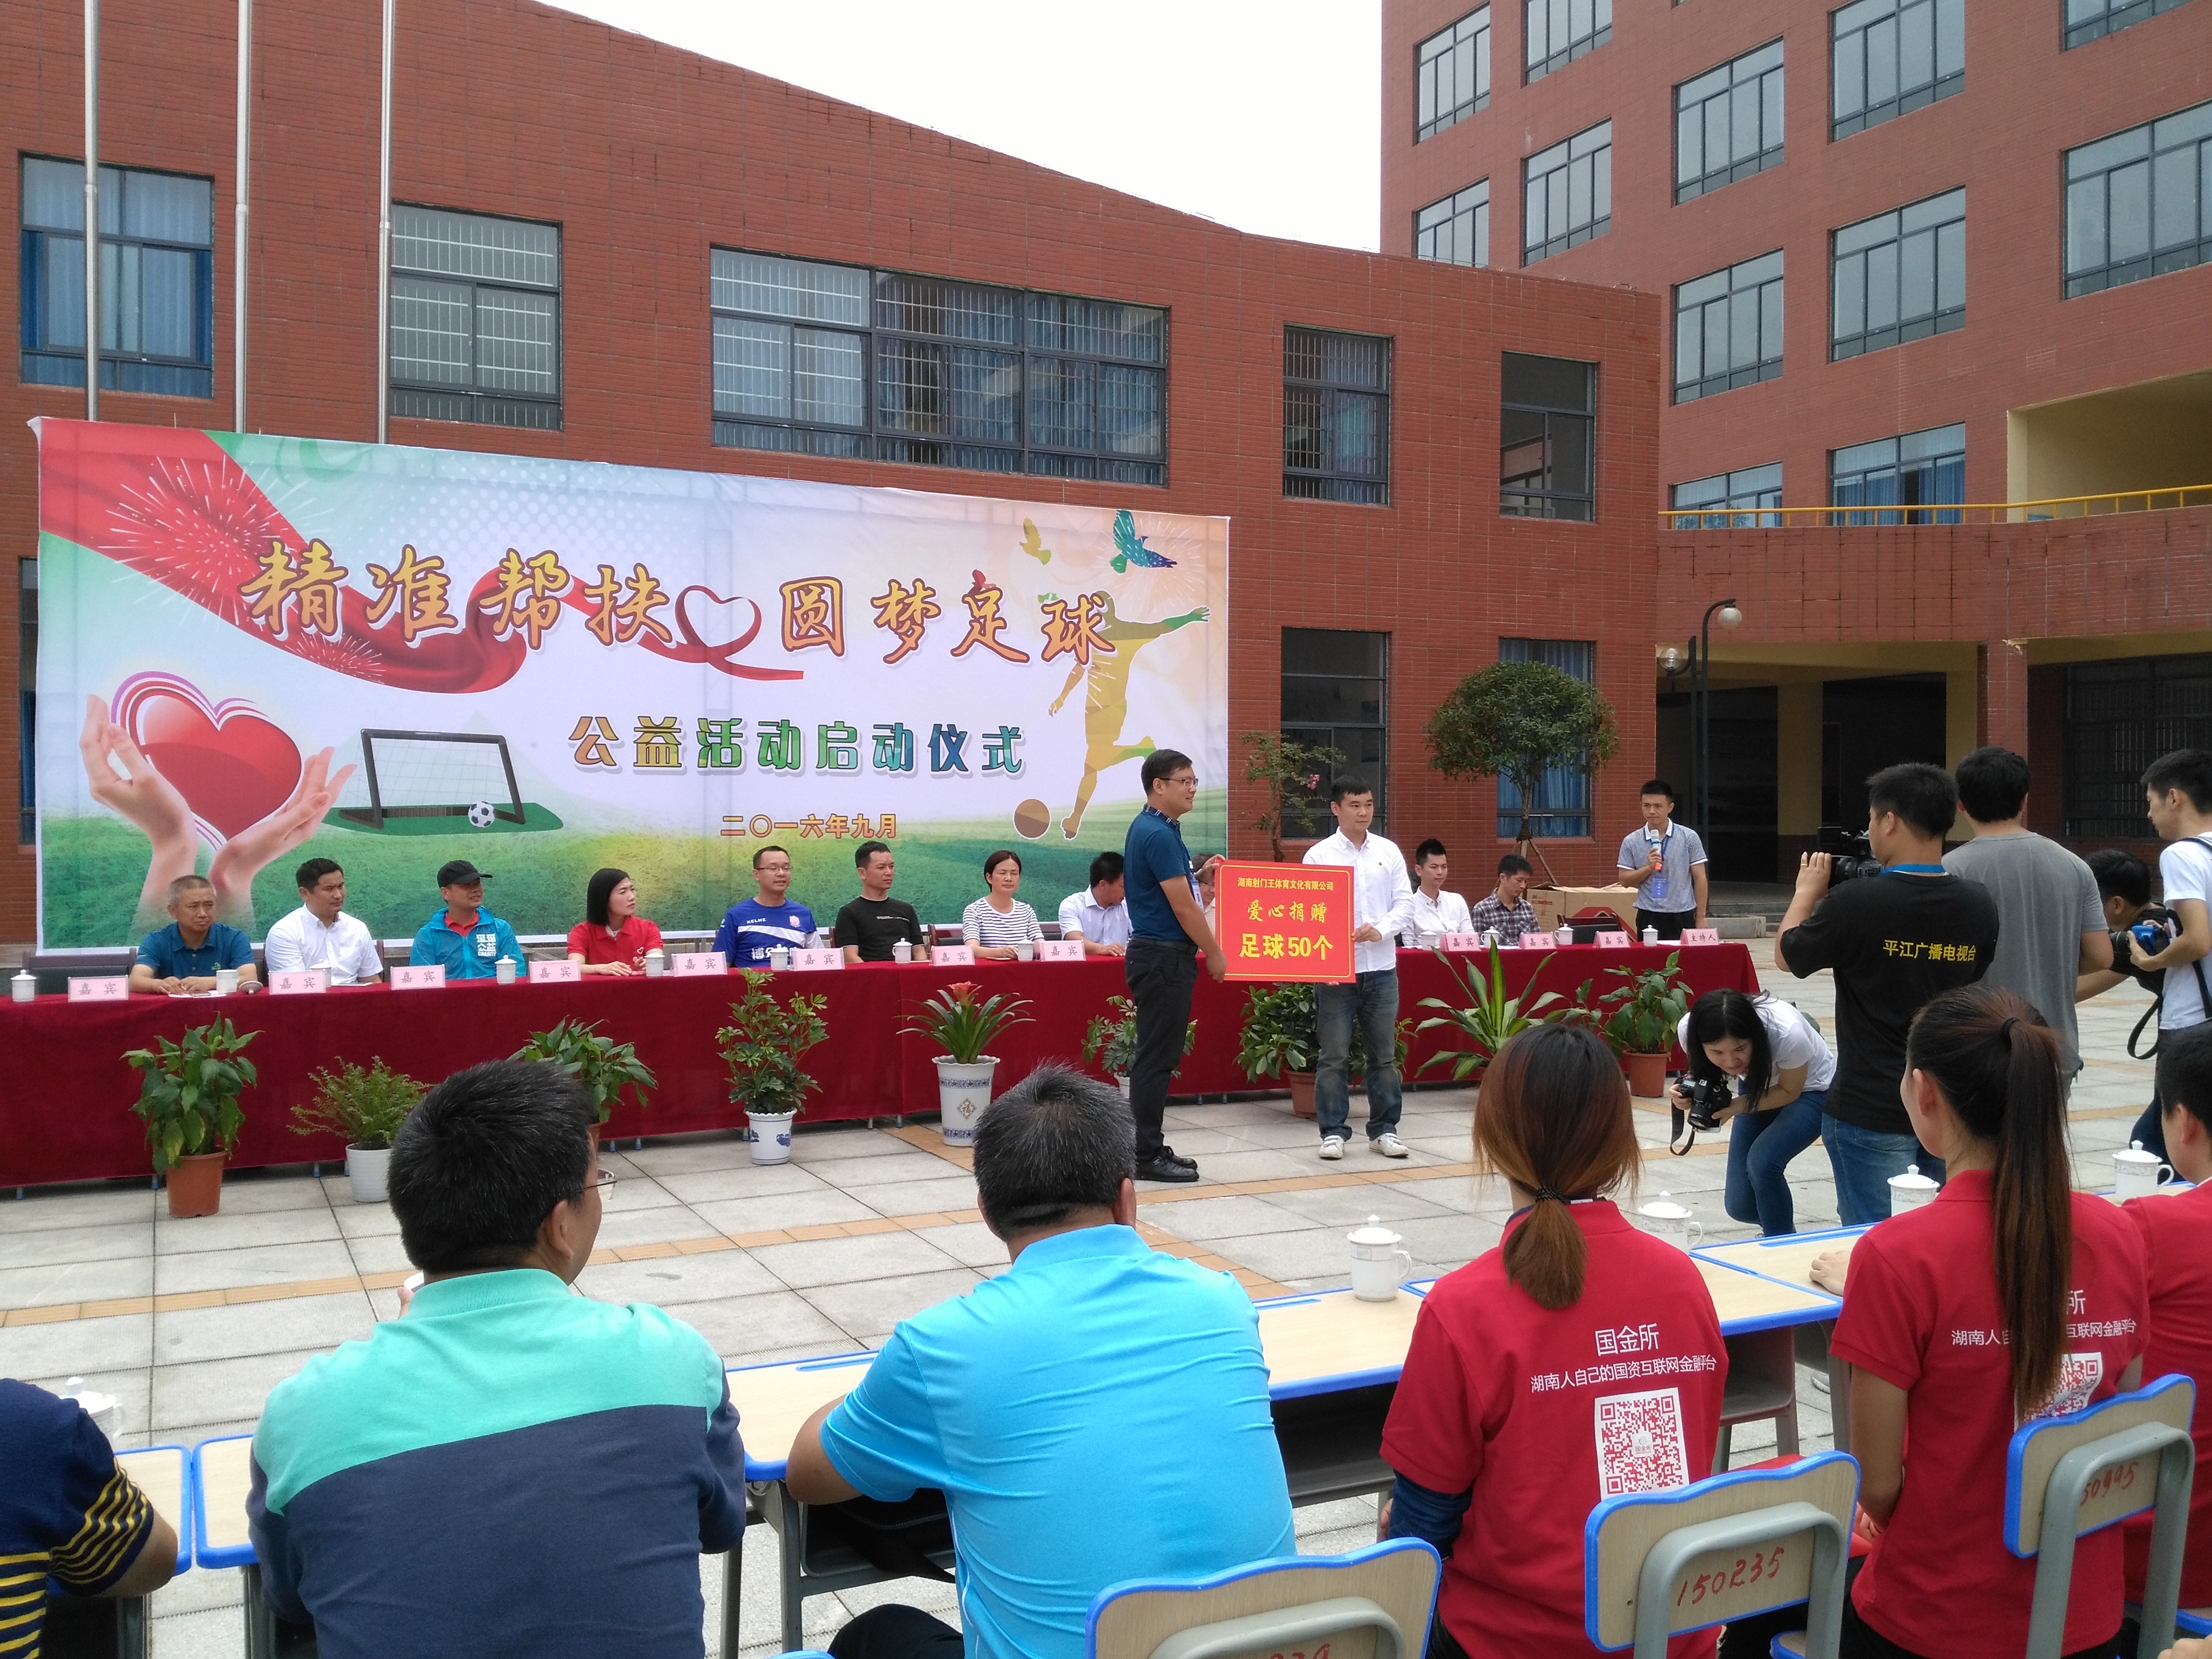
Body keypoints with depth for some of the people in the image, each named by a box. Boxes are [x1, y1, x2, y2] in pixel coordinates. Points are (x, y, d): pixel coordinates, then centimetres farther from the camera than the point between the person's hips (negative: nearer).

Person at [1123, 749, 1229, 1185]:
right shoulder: (1158, 834, -18)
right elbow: (1183, 907, -17)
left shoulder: (1152, 829, 14)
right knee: (1156, 1059, -5)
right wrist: (1215, 954, -8)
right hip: (1163, 958, -10)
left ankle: (1150, 1148, 19)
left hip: (1160, 955, 10)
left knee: (1159, 1057, 13)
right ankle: (1147, 1158, 1)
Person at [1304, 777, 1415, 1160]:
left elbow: (1405, 903, 6)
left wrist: (1381, 930, -13)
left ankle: (1384, 1129, 18)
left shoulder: (1389, 852, 8)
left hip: (1381, 967, 3)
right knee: (1335, 1056, 1)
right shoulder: (1319, 855, 0)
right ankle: (1333, 1131, 9)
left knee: (1384, 1054, 9)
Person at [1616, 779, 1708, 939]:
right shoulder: (1631, 842, 3)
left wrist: (1700, 918, 1)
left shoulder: (1689, 837, 1)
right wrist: (1648, 868, -12)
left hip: (1683, 916, 0)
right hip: (1649, 917, 0)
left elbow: (1699, 879, 3)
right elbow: (1624, 880, 5)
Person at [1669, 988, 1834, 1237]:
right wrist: (1688, 1093, -29)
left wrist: (1736, 1107, -33)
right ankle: (1778, 1225, 33)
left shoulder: (1787, 1034, -39)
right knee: (1741, 1205, -2)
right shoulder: (1688, 1031, -29)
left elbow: (1790, 1091, -19)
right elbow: (1702, 1073, -7)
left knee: (1763, 1160, -29)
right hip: (1758, 1088, 4)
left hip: (1810, 1090, -4)